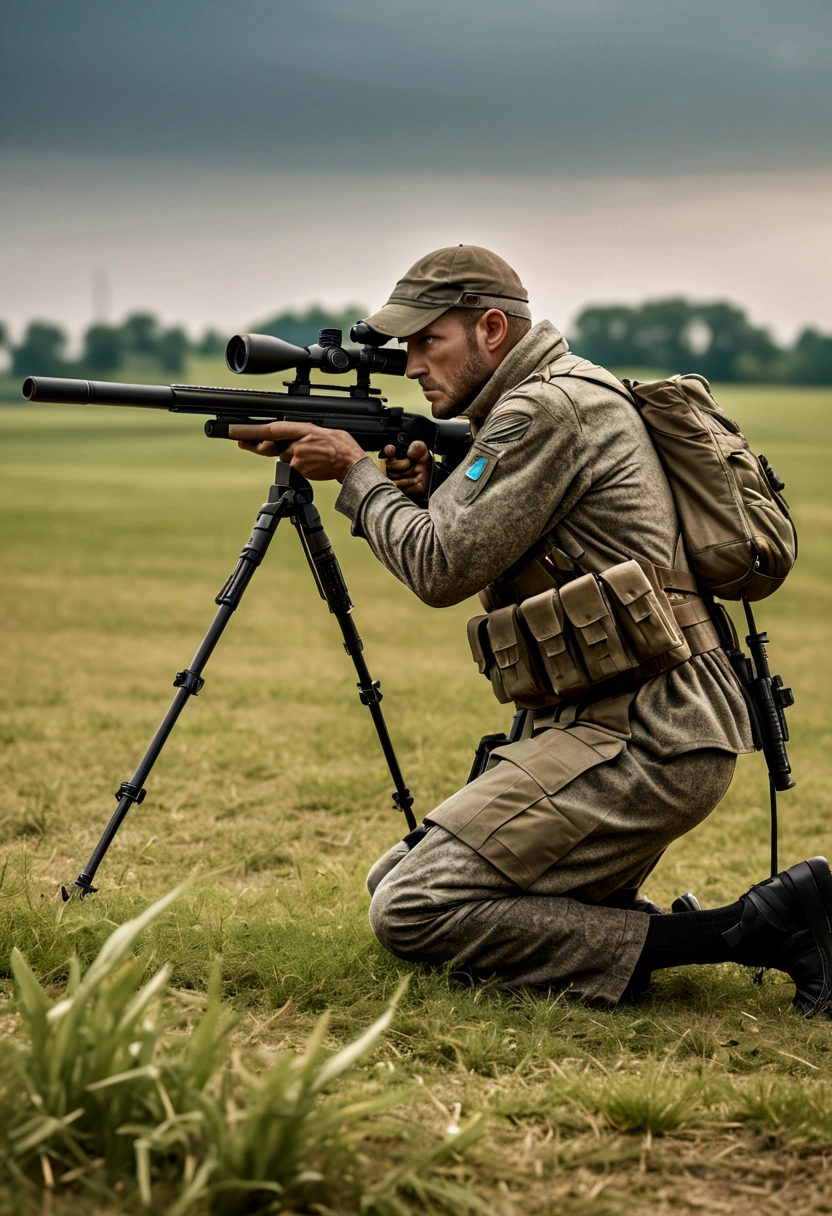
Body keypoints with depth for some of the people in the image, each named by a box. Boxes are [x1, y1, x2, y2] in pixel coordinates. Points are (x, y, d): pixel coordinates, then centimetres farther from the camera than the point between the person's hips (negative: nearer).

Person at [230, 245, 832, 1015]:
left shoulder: (546, 410, -12)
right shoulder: (566, 401, 19)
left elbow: (442, 570, -14)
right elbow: (484, 564, 24)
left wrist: (355, 473, 0)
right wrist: (431, 490, 6)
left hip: (637, 742, -10)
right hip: (621, 725, 10)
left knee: (412, 911, -15)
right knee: (396, 881, 12)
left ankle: (747, 931, -15)